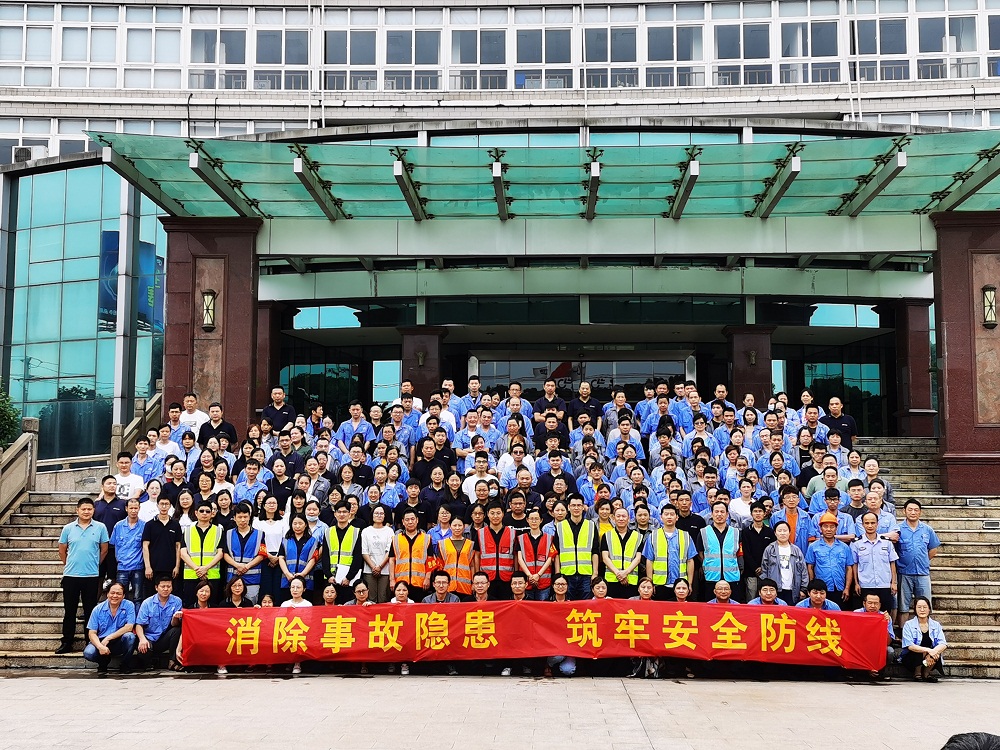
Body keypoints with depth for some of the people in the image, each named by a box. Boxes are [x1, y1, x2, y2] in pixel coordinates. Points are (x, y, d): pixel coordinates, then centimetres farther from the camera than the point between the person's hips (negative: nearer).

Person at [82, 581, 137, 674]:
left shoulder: (129, 606, -5)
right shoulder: (98, 609, -1)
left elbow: (129, 627, -15)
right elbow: (92, 633, -6)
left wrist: (108, 638, -21)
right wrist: (100, 646, -26)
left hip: (120, 642, -1)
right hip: (101, 642, 1)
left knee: (129, 636, -33)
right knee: (88, 653, -29)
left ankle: (124, 665, -6)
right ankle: (103, 663, 8)